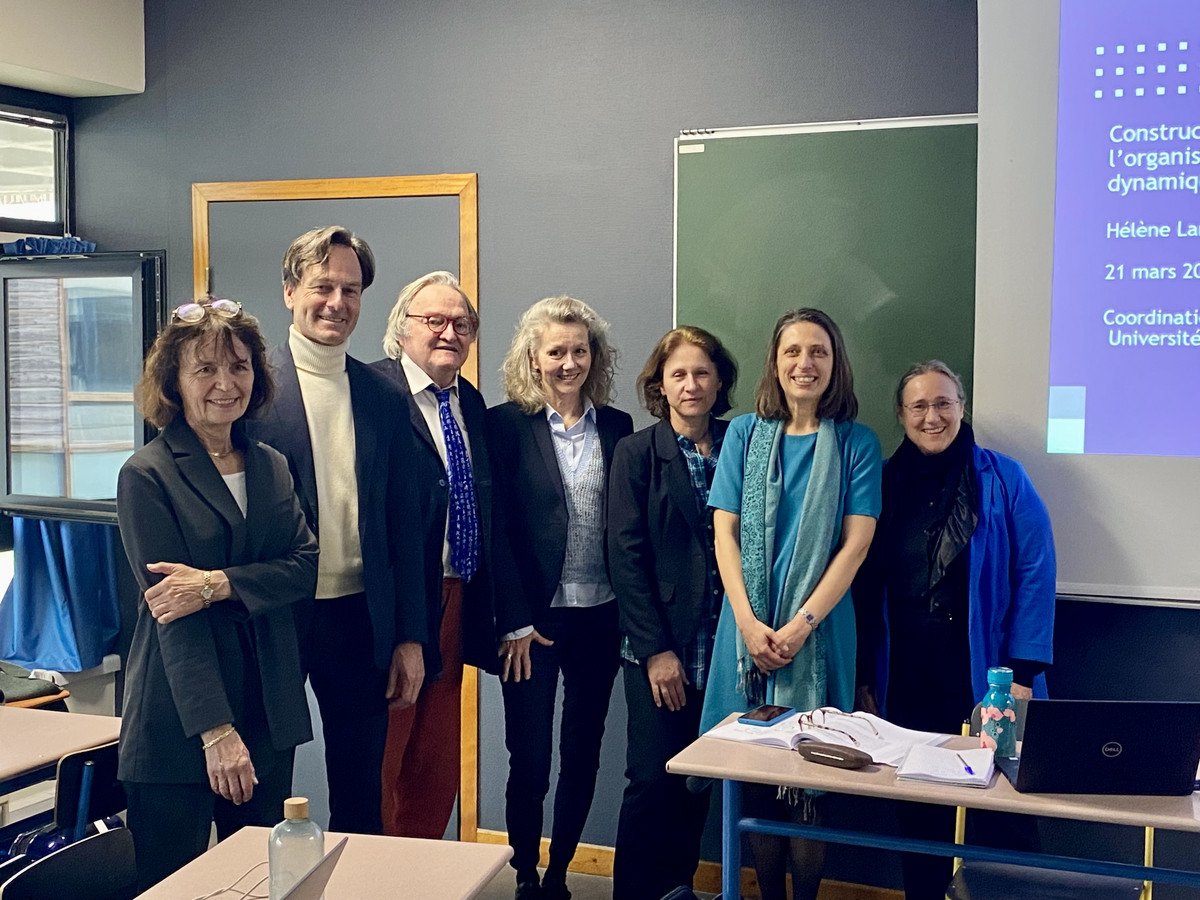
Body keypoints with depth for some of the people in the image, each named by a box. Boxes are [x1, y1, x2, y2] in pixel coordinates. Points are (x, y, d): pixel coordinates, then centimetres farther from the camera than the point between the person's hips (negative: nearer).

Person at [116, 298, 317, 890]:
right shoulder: (147, 476, -8)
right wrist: (215, 730, -19)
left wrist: (217, 584, -18)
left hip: (269, 712, 5)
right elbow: (172, 612, -14)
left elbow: (304, 567, 0)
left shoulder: (271, 467, 10)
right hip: (179, 721, -5)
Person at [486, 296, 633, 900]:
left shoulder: (617, 426, 6)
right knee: (530, 760, 2)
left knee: (583, 757, 11)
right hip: (535, 617, -3)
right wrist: (516, 623, -10)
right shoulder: (506, 425, -4)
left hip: (600, 617, 3)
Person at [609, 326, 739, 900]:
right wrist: (655, 649, -11)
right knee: (654, 778, -4)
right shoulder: (636, 453, 0)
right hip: (660, 646, -3)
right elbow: (626, 555, -5)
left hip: (719, 646, 3)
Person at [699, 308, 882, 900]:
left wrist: (801, 624, -13)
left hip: (818, 629, -1)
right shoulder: (744, 433, 6)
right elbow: (725, 531, 2)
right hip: (749, 625, 2)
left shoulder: (856, 444, 2)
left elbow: (855, 543, -4)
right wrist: (749, 622, -9)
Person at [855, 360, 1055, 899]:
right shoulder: (885, 484, 6)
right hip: (906, 679, 3)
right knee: (918, 814, 11)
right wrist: (863, 678, 6)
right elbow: (865, 588, 8)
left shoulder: (1002, 479, -1)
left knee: (1000, 819, 2)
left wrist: (1023, 673, -11)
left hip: (986, 677, -2)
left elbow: (1035, 575, -5)